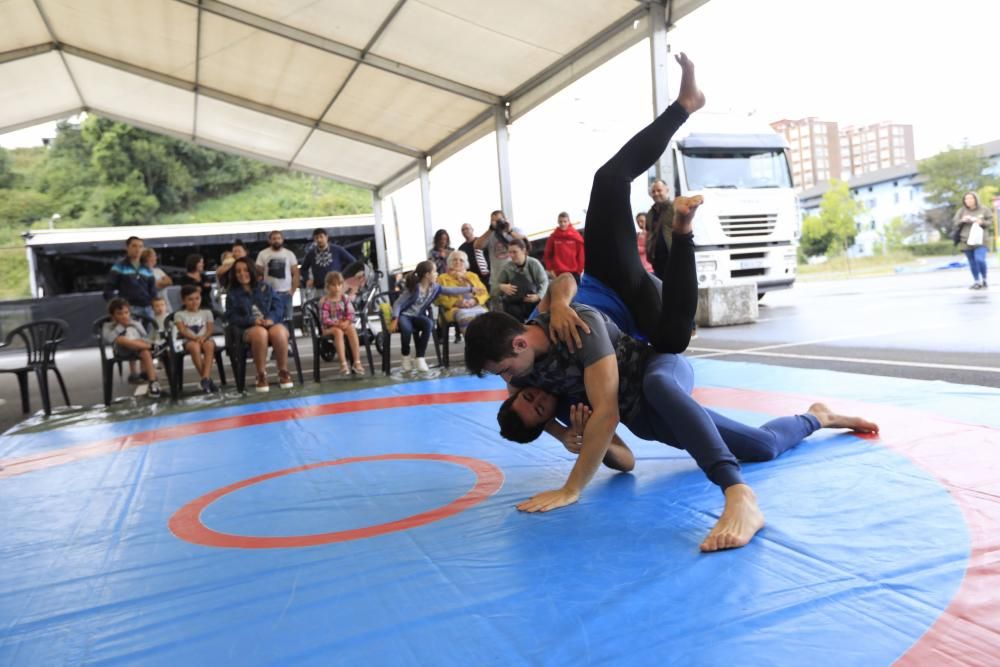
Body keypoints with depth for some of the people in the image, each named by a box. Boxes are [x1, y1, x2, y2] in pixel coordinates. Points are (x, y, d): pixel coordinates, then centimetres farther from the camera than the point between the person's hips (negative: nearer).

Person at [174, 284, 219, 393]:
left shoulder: (206, 312, 17)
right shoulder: (179, 314, 12)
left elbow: (209, 330, 5)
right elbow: (183, 331, -3)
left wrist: (203, 337, -18)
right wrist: (195, 337, -21)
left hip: (205, 339, 1)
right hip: (189, 341, -1)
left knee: (209, 344, -36)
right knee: (195, 347, -38)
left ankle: (205, 378, -43)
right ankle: (208, 379, -33)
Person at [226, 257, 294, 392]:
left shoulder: (264, 287, 17)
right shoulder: (233, 294, 15)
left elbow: (279, 305, 7)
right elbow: (232, 317, 4)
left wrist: (271, 319, -14)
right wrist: (253, 321, -13)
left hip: (272, 323, 1)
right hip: (249, 329, -1)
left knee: (279, 332, -36)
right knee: (260, 333, -38)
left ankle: (283, 372, -22)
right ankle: (261, 375, -28)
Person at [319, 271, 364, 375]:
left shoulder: (345, 298, 4)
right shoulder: (324, 301, -7)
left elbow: (350, 313, -1)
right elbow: (324, 319, -13)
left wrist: (346, 322, -20)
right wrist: (337, 323, -24)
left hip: (344, 324, 3)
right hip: (329, 328, -3)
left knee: (352, 329, -29)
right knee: (338, 331, -35)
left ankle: (357, 362, -34)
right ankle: (343, 363, -41)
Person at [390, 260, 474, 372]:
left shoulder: (434, 287, -2)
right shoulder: (414, 288, -20)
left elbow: (451, 291, 4)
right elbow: (398, 304, -17)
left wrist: (470, 289, 4)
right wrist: (394, 320, -29)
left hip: (417, 316, 5)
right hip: (404, 315, -5)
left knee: (429, 324, -30)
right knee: (407, 329, -38)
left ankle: (420, 358, -21)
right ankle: (406, 356, -8)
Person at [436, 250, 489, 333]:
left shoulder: (473, 276, 28)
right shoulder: (443, 278, 18)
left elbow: (484, 293, 18)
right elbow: (440, 298, 5)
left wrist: (475, 300, -5)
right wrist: (456, 302, -13)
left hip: (476, 306, 3)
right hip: (455, 308, -3)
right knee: (466, 316, -39)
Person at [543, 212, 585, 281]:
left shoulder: (576, 236, -1)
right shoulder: (553, 237, 1)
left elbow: (581, 254, 1)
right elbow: (547, 254, 6)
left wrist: (580, 269, -2)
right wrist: (550, 269, -1)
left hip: (574, 272, 0)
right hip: (558, 273, 1)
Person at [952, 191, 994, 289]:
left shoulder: (984, 210, 4)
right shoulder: (961, 211, 7)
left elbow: (991, 222, 6)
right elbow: (955, 223, 4)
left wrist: (982, 222, -13)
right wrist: (962, 220, -15)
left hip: (980, 240, -2)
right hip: (966, 240, 2)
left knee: (980, 260, -16)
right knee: (972, 262, 4)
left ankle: (984, 280, 4)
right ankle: (977, 282, 15)